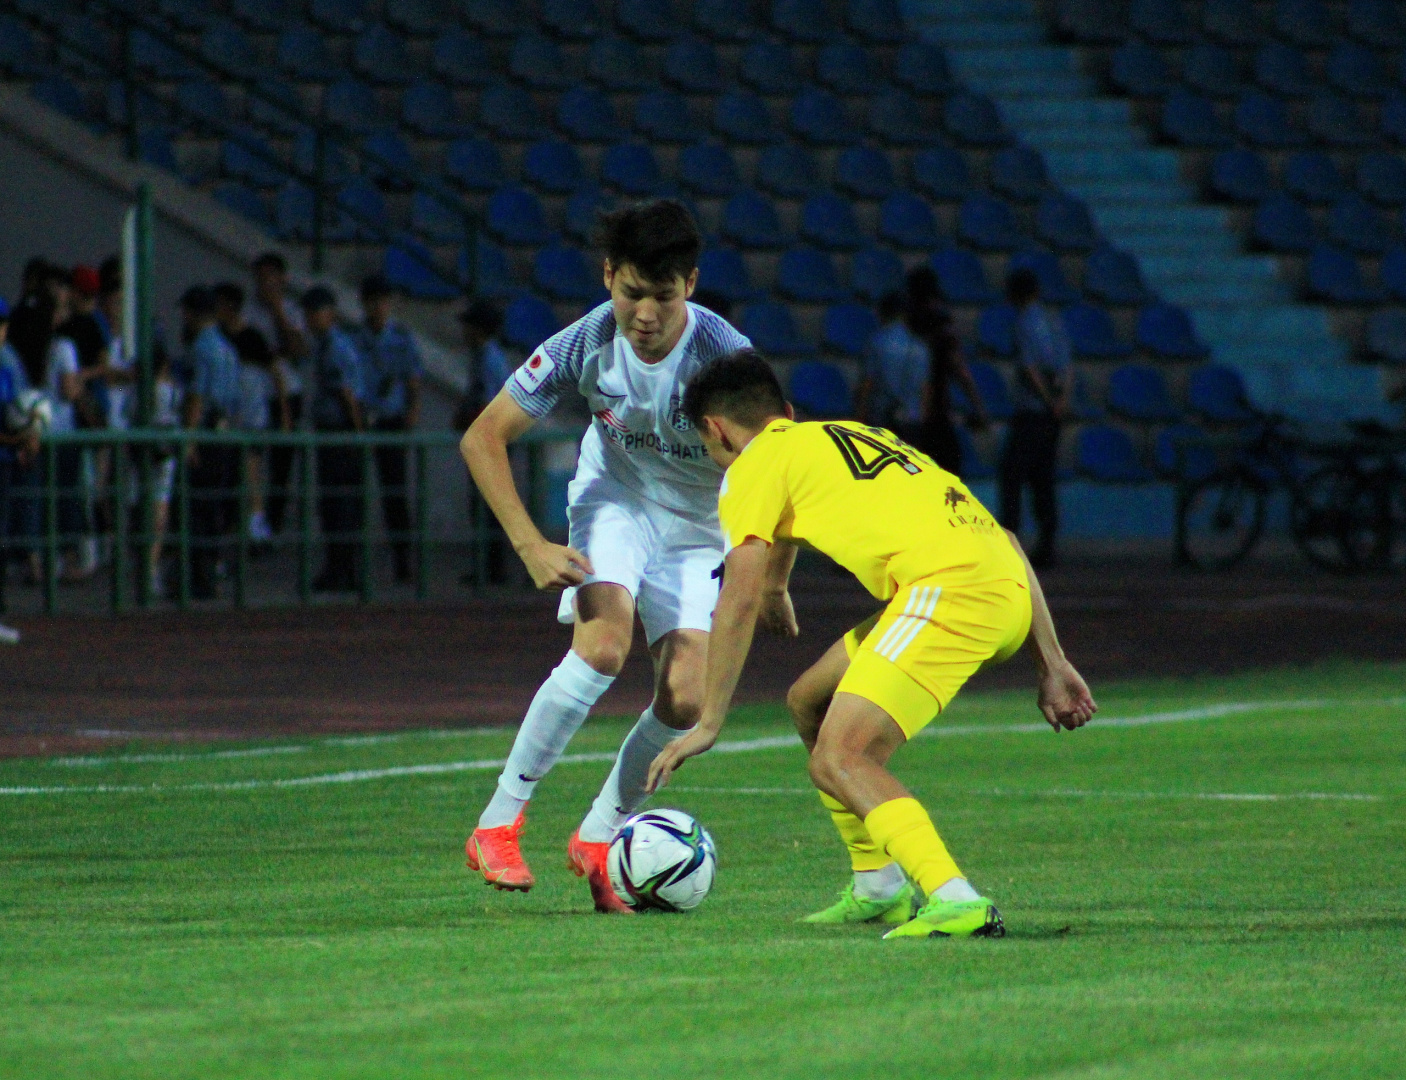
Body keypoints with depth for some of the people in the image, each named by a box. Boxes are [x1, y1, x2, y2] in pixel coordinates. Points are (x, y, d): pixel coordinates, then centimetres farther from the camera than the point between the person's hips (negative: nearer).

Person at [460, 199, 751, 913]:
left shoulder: (723, 356, -27)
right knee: (603, 644, -28)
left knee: (686, 697, -14)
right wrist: (530, 545, -20)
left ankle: (598, 839, 9)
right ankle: (498, 825, -20)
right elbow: (484, 437, -12)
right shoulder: (586, 344, -22)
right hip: (616, 499, -1)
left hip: (698, 526, 1)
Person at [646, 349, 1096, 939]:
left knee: (839, 762, -12)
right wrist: (1051, 663, 25)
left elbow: (740, 597, 1)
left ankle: (955, 900, -29)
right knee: (809, 701, 22)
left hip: (947, 585, -8)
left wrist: (708, 723, 8)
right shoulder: (861, 436, 33)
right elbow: (1002, 541, 27)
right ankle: (878, 887, 26)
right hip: (1009, 588, 8)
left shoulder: (758, 461, 11)